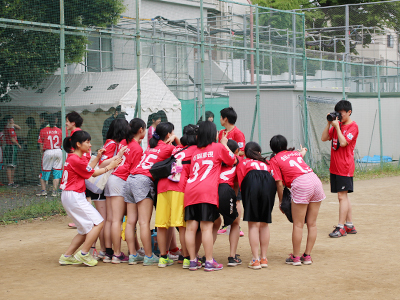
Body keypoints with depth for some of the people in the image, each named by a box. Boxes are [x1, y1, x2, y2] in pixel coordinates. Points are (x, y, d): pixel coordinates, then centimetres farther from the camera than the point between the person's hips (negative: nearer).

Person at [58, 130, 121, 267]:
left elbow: (87, 169, 20)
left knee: (86, 230, 15)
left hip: (70, 196, 11)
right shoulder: (75, 160, -16)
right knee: (98, 223, -9)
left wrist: (97, 157, 13)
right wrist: (110, 166, 4)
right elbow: (93, 173, -6)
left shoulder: (73, 158, 14)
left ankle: (67, 256, 16)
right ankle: (84, 254, -7)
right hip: (74, 196, -11)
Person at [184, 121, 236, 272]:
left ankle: (193, 261, 7)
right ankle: (209, 262, -5)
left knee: (191, 227, 4)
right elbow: (233, 161, 17)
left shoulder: (195, 151, 21)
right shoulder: (218, 147, 8)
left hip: (190, 190, 5)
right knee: (207, 227, -6)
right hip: (207, 191, -5)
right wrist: (225, 144, 29)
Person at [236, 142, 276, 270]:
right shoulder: (265, 163, 38)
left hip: (252, 182, -2)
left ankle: (256, 260, -2)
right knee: (264, 223, 12)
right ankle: (264, 258, 15)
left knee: (253, 224, 1)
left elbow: (241, 182, 13)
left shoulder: (242, 162, 27)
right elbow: (272, 174, 26)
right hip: (269, 182, 2)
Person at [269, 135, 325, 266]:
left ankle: (295, 257, 9)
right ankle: (307, 256, 19)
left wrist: (281, 201, 12)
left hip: (301, 184, -6)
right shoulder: (295, 153, 25)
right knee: (312, 224, 11)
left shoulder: (274, 160, 8)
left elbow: (279, 183, 1)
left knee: (298, 225, 2)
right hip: (315, 180, 6)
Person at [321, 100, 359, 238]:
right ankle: (350, 226, 19)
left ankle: (341, 227, -7)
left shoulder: (353, 126, -9)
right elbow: (324, 138, 10)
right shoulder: (337, 124, 13)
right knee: (344, 196, 12)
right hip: (335, 166, 8)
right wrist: (329, 123, 1)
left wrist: (336, 126, -15)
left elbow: (343, 142, -20)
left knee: (342, 196, -8)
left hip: (345, 167, -8)